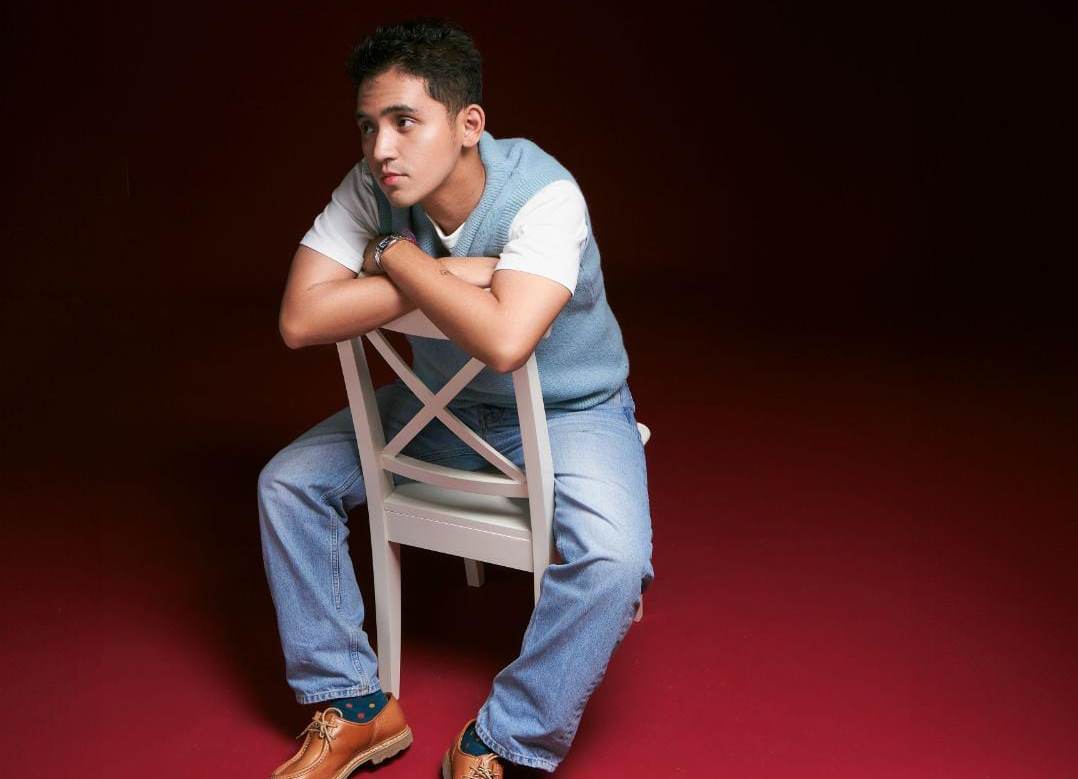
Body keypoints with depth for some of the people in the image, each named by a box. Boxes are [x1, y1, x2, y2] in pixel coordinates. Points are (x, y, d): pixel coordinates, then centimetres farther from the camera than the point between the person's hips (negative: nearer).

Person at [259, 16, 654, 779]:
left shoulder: (544, 194, -30)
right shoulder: (371, 190, -16)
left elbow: (505, 342, -44)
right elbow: (300, 320, -26)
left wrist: (395, 257, -31)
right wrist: (447, 275, -32)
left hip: (570, 411, -5)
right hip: (441, 403, 5)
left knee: (614, 558, -31)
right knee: (287, 484, -2)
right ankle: (355, 708, 7)